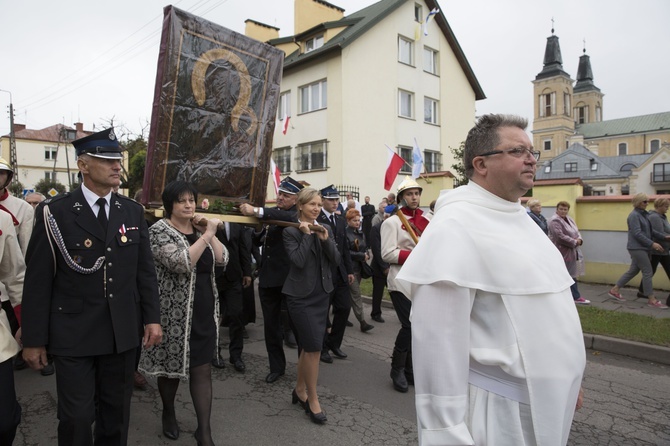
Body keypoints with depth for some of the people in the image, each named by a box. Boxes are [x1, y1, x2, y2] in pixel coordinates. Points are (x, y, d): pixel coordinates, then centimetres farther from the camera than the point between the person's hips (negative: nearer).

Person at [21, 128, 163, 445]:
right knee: (76, 417, 9)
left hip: (123, 332, 3)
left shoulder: (133, 211, 4)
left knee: (117, 413, 17)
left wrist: (152, 318, 2)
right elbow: (38, 280, -6)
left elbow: (145, 270, 6)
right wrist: (34, 339, -5)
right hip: (73, 333, -3)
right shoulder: (55, 212, -7)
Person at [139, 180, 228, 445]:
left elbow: (222, 260, 1)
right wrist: (207, 235, -23)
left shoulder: (199, 228, 9)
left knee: (202, 370, 6)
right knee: (172, 366, 13)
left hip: (204, 311, 5)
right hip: (175, 312, -5)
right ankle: (168, 413, 39)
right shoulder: (160, 230, -11)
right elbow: (182, 264, -26)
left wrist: (208, 233, -8)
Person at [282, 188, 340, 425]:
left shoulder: (325, 229, 7)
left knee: (307, 345, 14)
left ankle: (300, 389, 32)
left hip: (321, 294, 6)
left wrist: (325, 240, -13)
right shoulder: (291, 231, -9)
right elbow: (299, 260, -21)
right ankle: (312, 398, 10)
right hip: (301, 295, -6)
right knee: (313, 346, -7)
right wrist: (307, 234, -17)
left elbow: (335, 260, 1)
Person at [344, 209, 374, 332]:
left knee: (351, 294, 15)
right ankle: (362, 322, -9)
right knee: (356, 295, -9)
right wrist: (362, 256, -15)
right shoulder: (345, 234, -10)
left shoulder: (360, 233, 13)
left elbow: (365, 248, 18)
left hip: (359, 267, 7)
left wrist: (367, 255, -4)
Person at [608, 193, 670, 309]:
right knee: (648, 272, -4)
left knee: (633, 271, 13)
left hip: (644, 248, 9)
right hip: (637, 248, -9)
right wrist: (652, 244, -21)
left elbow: (651, 230, 15)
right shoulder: (634, 215, -14)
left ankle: (614, 290, 20)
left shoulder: (645, 214, 12)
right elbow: (637, 234, -19)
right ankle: (652, 300, 4)